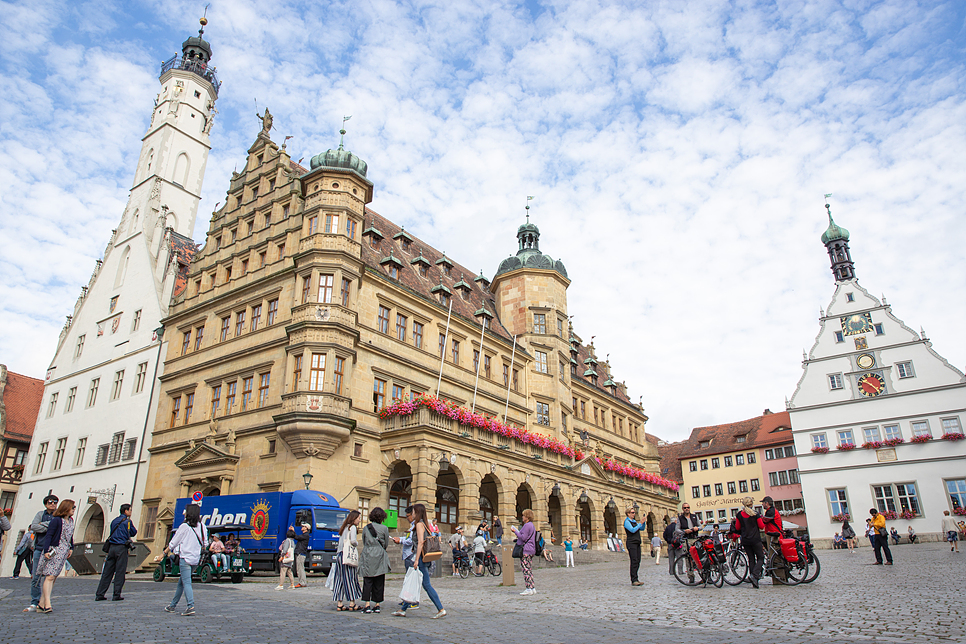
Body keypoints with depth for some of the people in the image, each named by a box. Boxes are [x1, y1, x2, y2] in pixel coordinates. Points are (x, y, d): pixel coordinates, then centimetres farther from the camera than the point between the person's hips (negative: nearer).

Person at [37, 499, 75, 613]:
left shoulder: (71, 521, 14)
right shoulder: (56, 520, -9)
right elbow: (49, 535, -12)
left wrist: (71, 548, 15)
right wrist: (46, 550, -18)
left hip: (64, 552, 7)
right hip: (54, 550, -7)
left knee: (53, 577, 5)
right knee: (50, 576, -12)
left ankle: (42, 604, 8)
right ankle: (47, 604, -14)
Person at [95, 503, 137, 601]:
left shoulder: (114, 521, 16)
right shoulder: (127, 521, -4)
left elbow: (112, 533, 21)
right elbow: (134, 532, 4)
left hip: (112, 547, 6)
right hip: (121, 548, -6)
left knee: (107, 572, 8)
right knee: (120, 572, -2)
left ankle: (99, 594, 8)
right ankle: (117, 595, -2)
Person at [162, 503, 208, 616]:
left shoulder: (184, 526, -8)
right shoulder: (202, 526, 8)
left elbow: (173, 542, 0)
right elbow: (204, 543, 11)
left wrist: (165, 552, 15)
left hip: (185, 557, -6)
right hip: (196, 559, 6)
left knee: (186, 582, -10)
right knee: (181, 582, 20)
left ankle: (190, 606, -23)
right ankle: (173, 605, 30)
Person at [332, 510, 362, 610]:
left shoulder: (344, 528, 18)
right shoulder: (353, 527, -7)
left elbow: (340, 543, 17)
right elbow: (353, 540, -18)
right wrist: (357, 544, 0)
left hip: (340, 555, 8)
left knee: (340, 579, 7)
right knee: (351, 578, -2)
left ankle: (339, 604, 9)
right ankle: (352, 604, 1)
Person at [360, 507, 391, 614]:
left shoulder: (366, 528, 5)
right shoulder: (384, 528, -2)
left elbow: (364, 543, 14)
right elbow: (386, 545, 5)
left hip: (367, 557, 1)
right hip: (380, 558, -1)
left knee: (367, 582, 2)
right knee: (379, 583, 7)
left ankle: (367, 605, -7)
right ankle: (377, 605, 10)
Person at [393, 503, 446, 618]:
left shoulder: (419, 524, -11)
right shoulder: (426, 523, 15)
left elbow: (421, 542, -19)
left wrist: (416, 560, -20)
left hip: (421, 557, -9)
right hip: (424, 557, 10)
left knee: (426, 585, -5)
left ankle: (441, 609, -3)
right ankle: (403, 610, 16)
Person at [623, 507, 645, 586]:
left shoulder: (634, 521, 19)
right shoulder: (627, 521, -6)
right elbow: (632, 530, -17)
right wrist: (640, 524, -12)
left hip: (637, 543, 8)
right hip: (631, 543, -8)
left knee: (638, 561, 5)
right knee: (634, 561, -13)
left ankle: (635, 579, 11)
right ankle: (633, 580, -13)